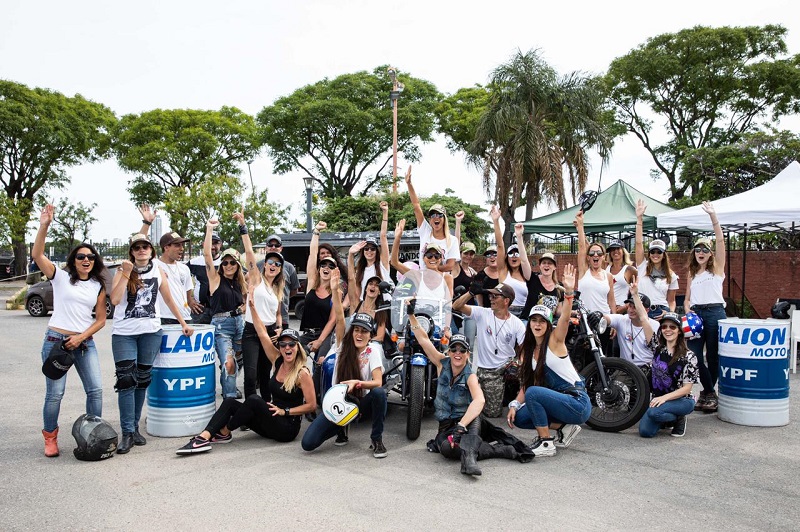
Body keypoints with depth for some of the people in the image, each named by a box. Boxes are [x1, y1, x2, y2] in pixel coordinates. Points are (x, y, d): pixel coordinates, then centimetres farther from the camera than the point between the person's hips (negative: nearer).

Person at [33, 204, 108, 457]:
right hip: (56, 340, -3)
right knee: (55, 394, -2)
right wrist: (44, 226, -25)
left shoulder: (98, 286, 9)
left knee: (96, 389, -2)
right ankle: (50, 438, 18)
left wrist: (81, 337, -6)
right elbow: (37, 255, -14)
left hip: (85, 343, 3)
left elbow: (100, 319, 8)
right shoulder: (60, 276, 1)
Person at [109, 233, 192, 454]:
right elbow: (114, 300, -13)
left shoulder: (158, 272, 8)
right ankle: (127, 433, -3)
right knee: (126, 380, -8)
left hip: (151, 332, 2)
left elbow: (169, 300, 15)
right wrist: (126, 273, -16)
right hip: (124, 333, -2)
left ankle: (134, 428, 19)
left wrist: (183, 323, 14)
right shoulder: (123, 271, 1)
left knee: (142, 380, 8)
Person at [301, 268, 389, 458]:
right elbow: (339, 319, -18)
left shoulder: (373, 350, -8)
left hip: (361, 402, -1)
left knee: (379, 393, -36)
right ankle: (341, 429, 17)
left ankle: (377, 440, -14)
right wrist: (335, 291, -32)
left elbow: (378, 382, -17)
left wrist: (357, 382, -36)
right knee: (308, 443, -15)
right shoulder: (344, 345, -3)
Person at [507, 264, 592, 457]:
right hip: (559, 401, 8)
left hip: (578, 403, -8)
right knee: (519, 418, -4)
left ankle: (546, 443, -14)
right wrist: (514, 405, -7)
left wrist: (569, 292, -43)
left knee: (533, 392, -27)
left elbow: (565, 318, -27)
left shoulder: (555, 340, -7)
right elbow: (525, 384, 8)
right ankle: (564, 427, 8)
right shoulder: (528, 351, 10)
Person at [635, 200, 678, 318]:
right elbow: (639, 242, -1)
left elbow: (671, 300, 13)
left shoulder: (671, 275, 10)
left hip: (661, 313, 1)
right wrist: (639, 218, -7)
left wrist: (671, 314, -8)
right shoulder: (643, 267, 6)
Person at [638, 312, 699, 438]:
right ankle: (669, 418, 17)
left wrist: (664, 397, -25)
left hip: (681, 400, -4)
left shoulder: (688, 356, -10)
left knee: (653, 412, -33)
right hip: (658, 399, 4)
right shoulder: (657, 347, 1)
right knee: (645, 431, -14)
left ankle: (679, 419, 0)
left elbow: (687, 388, -13)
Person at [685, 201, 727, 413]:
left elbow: (720, 241, -6)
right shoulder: (692, 273, 19)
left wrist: (713, 216, -11)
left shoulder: (717, 268, 7)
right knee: (694, 354, -5)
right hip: (695, 314, 4)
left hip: (714, 312, -4)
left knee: (713, 355, -1)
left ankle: (708, 393, 13)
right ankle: (709, 392, 8)